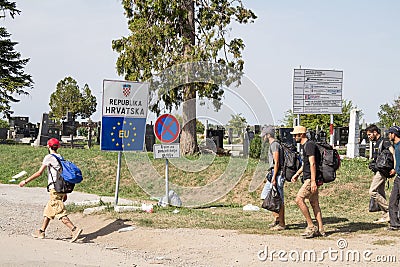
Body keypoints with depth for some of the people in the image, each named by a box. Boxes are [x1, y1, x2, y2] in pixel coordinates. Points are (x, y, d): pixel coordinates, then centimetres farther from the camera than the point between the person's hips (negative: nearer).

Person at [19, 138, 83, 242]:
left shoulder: (49, 157, -7)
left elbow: (39, 173, -11)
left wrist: (26, 181, -4)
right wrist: (65, 193, 22)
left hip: (55, 189, -8)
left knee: (60, 212, -11)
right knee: (48, 210, 18)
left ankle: (74, 230, -21)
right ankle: (41, 232, 25)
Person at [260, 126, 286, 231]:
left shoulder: (274, 144, -11)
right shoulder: (272, 145, 19)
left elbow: (276, 163, -18)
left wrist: (274, 178, -21)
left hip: (277, 174, -10)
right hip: (273, 174, 10)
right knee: (266, 196, 11)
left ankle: (281, 224, -3)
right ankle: (276, 218, 16)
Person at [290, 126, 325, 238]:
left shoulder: (309, 145, -13)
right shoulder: (302, 146, 19)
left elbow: (312, 163, -21)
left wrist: (313, 181, -26)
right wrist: (297, 174, 25)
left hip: (312, 179, -10)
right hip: (307, 178, 10)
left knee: (299, 199, -14)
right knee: (314, 204, 9)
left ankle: (311, 226, -10)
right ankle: (320, 230, 11)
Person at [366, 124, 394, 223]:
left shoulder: (384, 141, -9)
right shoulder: (376, 144, 20)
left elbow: (392, 151, -23)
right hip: (377, 171, 10)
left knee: (372, 192, -14)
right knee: (380, 193, 8)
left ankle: (389, 210, -9)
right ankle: (385, 216, 11)